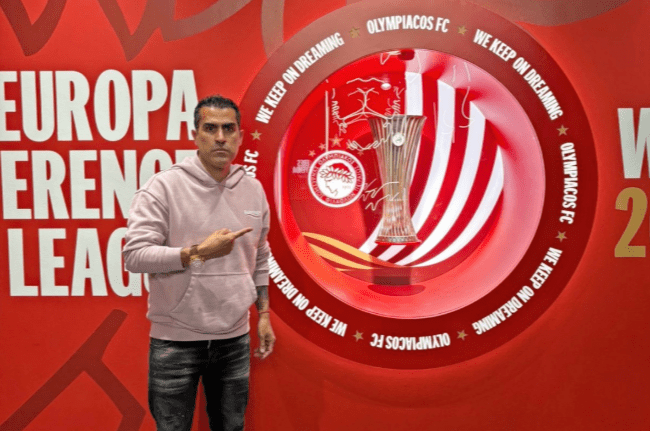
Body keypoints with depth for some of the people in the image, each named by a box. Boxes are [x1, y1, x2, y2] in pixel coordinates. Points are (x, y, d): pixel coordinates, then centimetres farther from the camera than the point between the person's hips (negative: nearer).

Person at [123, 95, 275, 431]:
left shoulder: (253, 189, 5)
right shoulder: (163, 186, -11)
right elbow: (134, 255, -17)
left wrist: (263, 314, 14)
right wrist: (198, 252, -23)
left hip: (234, 339, 4)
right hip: (175, 340, -4)